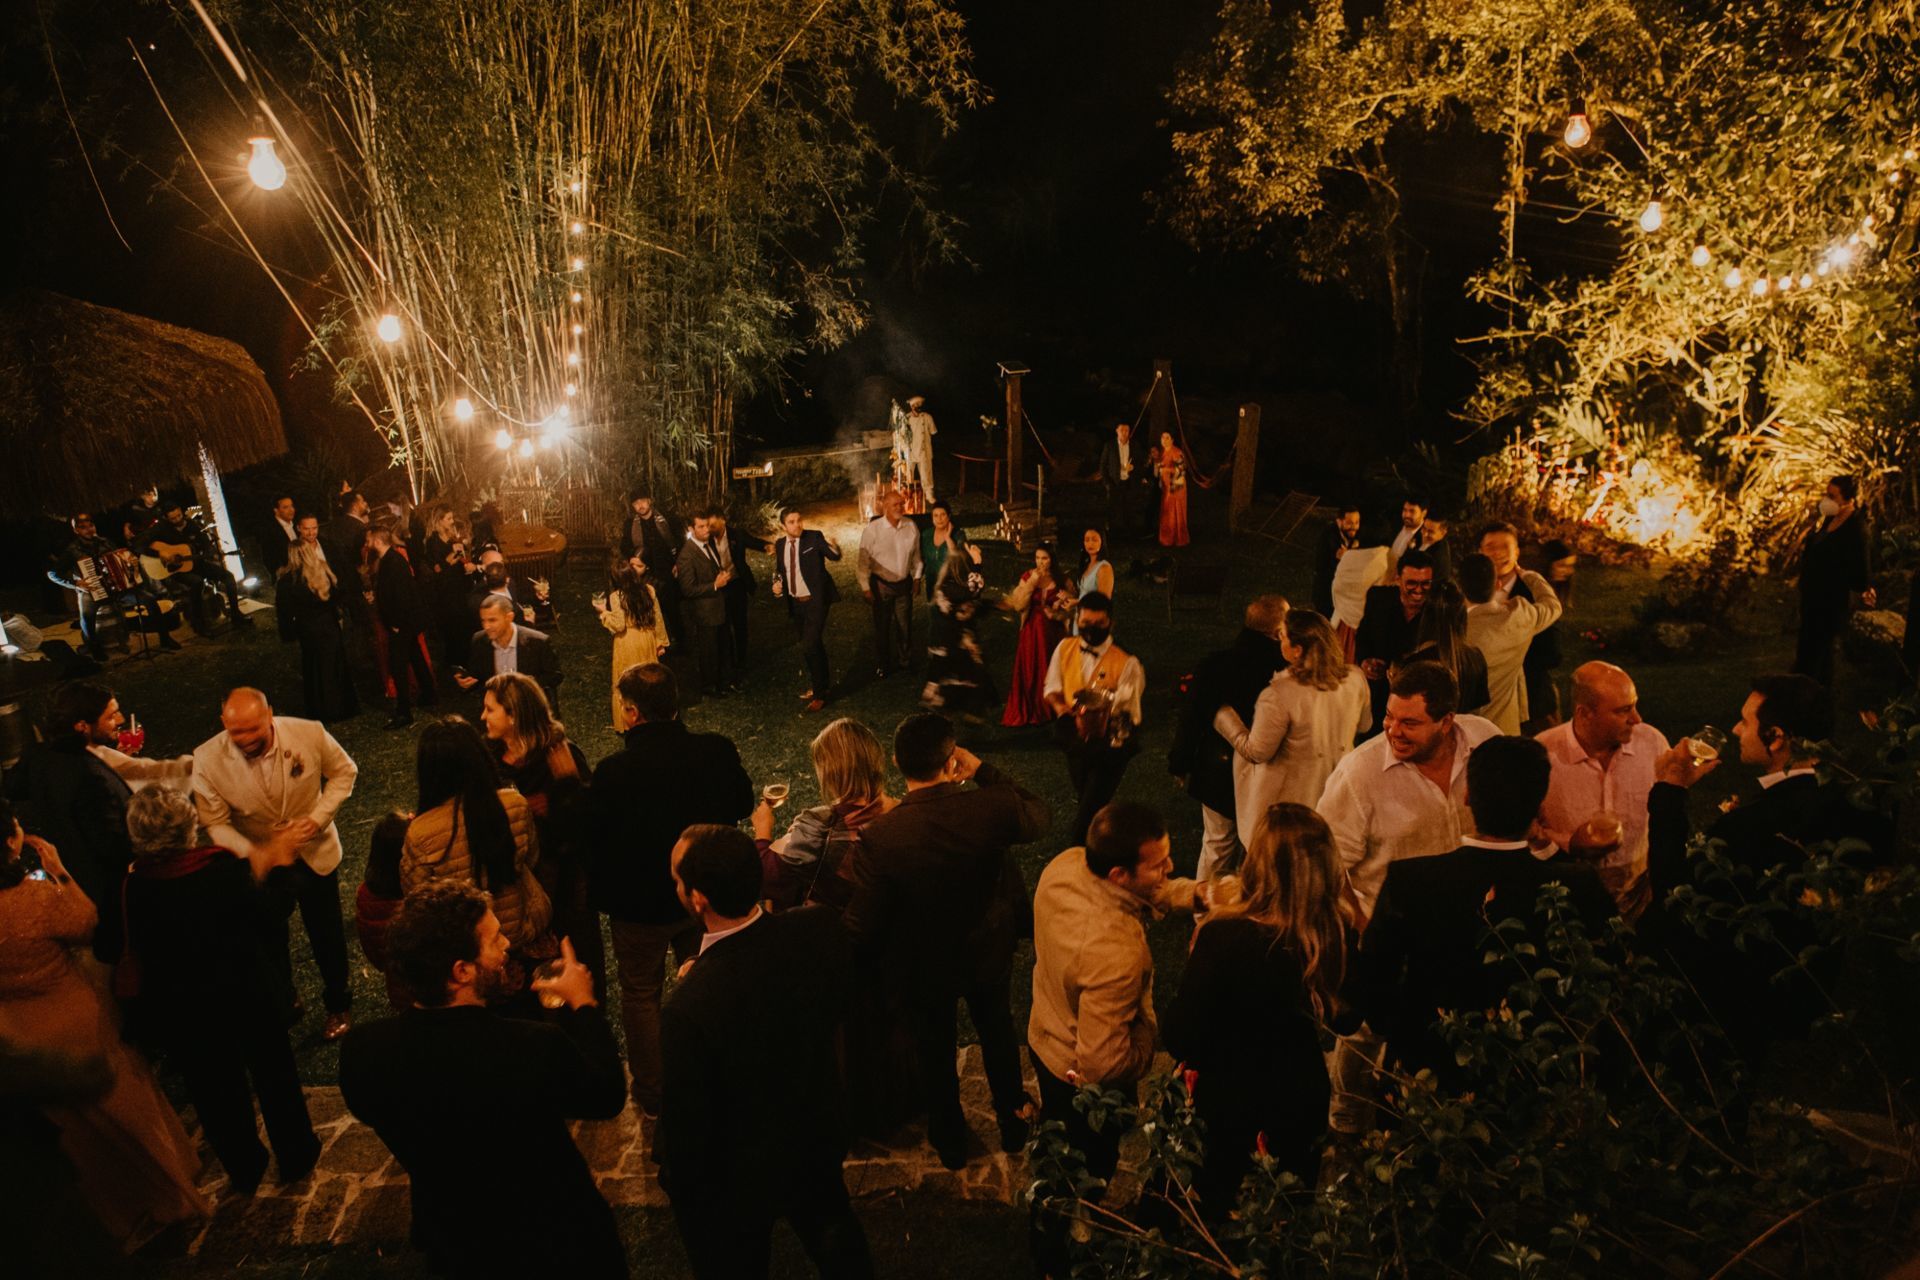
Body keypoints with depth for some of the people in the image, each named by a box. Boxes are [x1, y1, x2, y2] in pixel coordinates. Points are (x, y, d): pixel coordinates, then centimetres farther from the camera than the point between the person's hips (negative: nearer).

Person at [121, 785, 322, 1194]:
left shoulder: (129, 888, -22)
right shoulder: (225, 867, -27)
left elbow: (131, 952, -5)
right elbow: (266, 919, -16)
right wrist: (266, 869, -1)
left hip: (180, 1013, 2)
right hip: (247, 992, -2)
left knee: (214, 1088, 25)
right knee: (273, 1072, 22)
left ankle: (244, 1169, 44)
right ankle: (295, 1156, 40)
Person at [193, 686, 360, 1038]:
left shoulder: (309, 733, -26)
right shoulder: (207, 760, -24)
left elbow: (344, 771, -8)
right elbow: (214, 823, -17)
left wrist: (319, 817, -21)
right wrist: (253, 852, -34)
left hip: (315, 854, 0)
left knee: (327, 935, 18)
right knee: (269, 942, 22)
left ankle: (338, 1003, 43)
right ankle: (282, 1006, 48)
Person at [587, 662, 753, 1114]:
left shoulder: (613, 771, -27)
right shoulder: (718, 751, -18)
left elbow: (593, 839, -16)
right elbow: (742, 805, -2)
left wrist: (600, 896, 0)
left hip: (639, 903, -3)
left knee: (641, 996, 19)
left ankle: (652, 1093, 32)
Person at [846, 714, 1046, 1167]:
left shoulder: (880, 837, -34)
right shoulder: (991, 807, -30)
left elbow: (863, 927, -24)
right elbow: (1037, 815, -5)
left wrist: (869, 968, -2)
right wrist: (983, 771, -7)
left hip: (922, 968, -1)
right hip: (989, 952, 2)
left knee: (935, 1052, 27)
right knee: (998, 1032, 32)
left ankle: (949, 1138, 52)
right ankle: (1012, 1122, 55)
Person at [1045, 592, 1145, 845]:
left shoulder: (1126, 663, -18)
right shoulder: (1064, 649, -4)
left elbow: (1125, 709, -20)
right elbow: (1052, 688, 2)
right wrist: (1061, 708, -19)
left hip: (1110, 745, -5)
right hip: (1076, 739, 5)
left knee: (1092, 805, -3)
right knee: (1086, 798, 24)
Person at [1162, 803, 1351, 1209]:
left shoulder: (1225, 935, -37)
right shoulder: (1339, 931, -22)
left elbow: (1179, 1037, -27)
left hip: (1231, 1104, -4)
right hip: (1303, 1098, 4)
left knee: (1216, 1214, 26)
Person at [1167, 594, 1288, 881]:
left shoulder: (1212, 666, -17)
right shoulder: (1287, 671, -23)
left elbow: (1191, 719, -9)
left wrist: (1180, 765, 6)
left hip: (1219, 773, 2)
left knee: (1218, 845, 20)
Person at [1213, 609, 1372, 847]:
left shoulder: (1279, 694, -29)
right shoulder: (1355, 679, -11)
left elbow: (1256, 752, -18)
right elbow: (1364, 725, 8)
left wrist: (1221, 712, -7)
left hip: (1288, 804, -5)